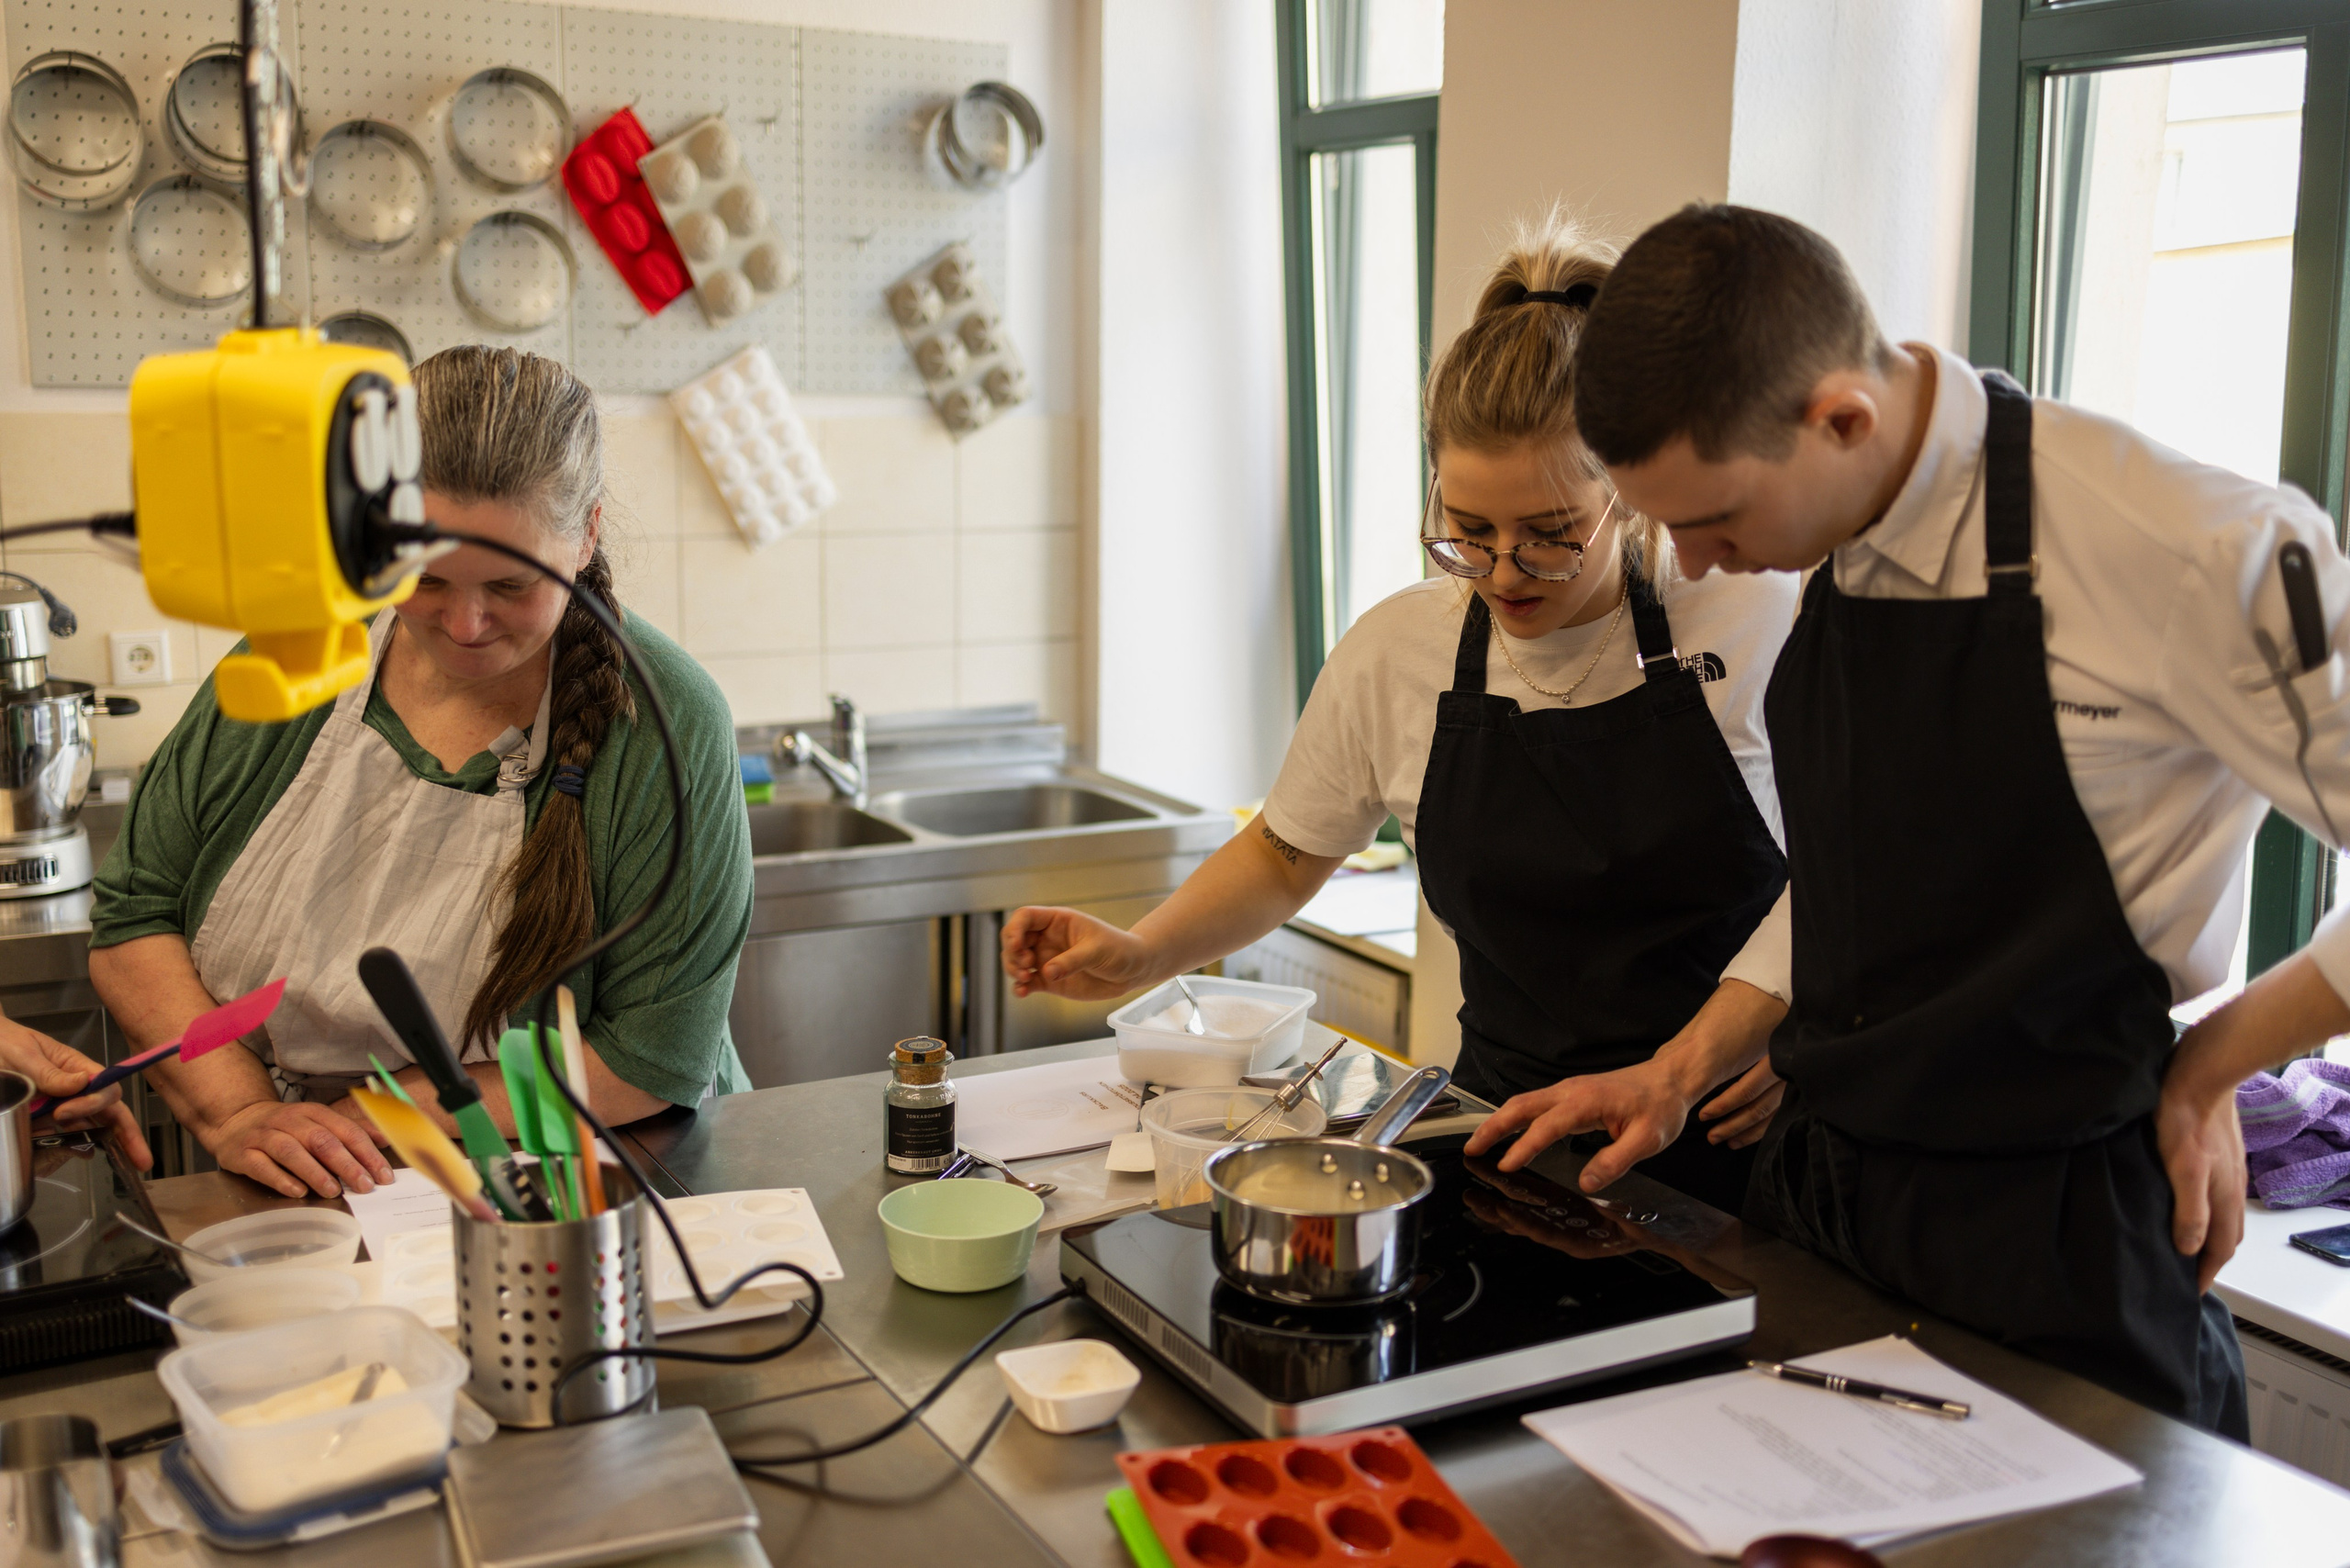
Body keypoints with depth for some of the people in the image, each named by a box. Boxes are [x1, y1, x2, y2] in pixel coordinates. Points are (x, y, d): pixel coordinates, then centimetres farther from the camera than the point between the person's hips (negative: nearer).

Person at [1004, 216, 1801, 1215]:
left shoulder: (1749, 623, -4)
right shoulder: (1398, 652, 2)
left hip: (1735, 1142, -1)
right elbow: (1286, 852, 18)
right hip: (1518, 1136, 2)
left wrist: (1677, 1071, -6)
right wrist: (1142, 956, 1)